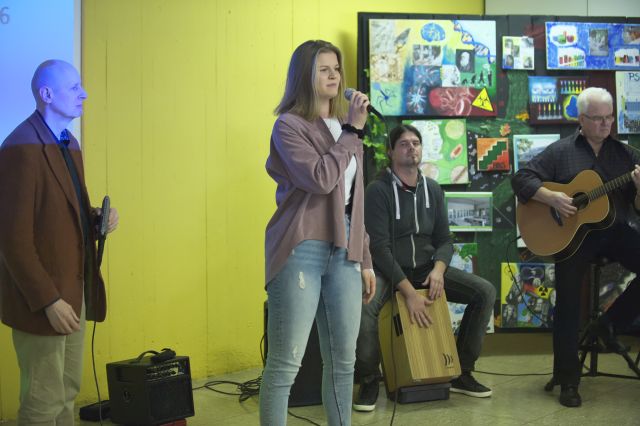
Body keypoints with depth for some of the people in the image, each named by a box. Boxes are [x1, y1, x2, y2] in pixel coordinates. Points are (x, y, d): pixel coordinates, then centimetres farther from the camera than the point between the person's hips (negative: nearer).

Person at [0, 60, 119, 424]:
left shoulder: (69, 144, 12)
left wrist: (96, 217, -1)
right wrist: (48, 301, -21)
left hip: (74, 290, 9)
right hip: (42, 299, -9)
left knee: (68, 393, 18)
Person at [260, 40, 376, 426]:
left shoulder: (344, 127, 18)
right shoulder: (289, 126, -3)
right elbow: (321, 179, -19)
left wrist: (365, 259, 16)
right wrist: (353, 130, -10)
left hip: (344, 251, 7)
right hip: (302, 250, -7)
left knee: (343, 359, 11)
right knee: (286, 362, -5)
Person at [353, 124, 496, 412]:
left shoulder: (433, 189, 6)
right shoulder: (378, 190, -12)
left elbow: (444, 239, 6)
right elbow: (379, 247, -19)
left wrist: (438, 269, -17)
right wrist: (409, 292, -26)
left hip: (426, 267, 5)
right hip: (388, 269, -5)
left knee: (485, 292, -9)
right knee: (363, 308, -36)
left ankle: (461, 373, 5)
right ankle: (369, 380, -8)